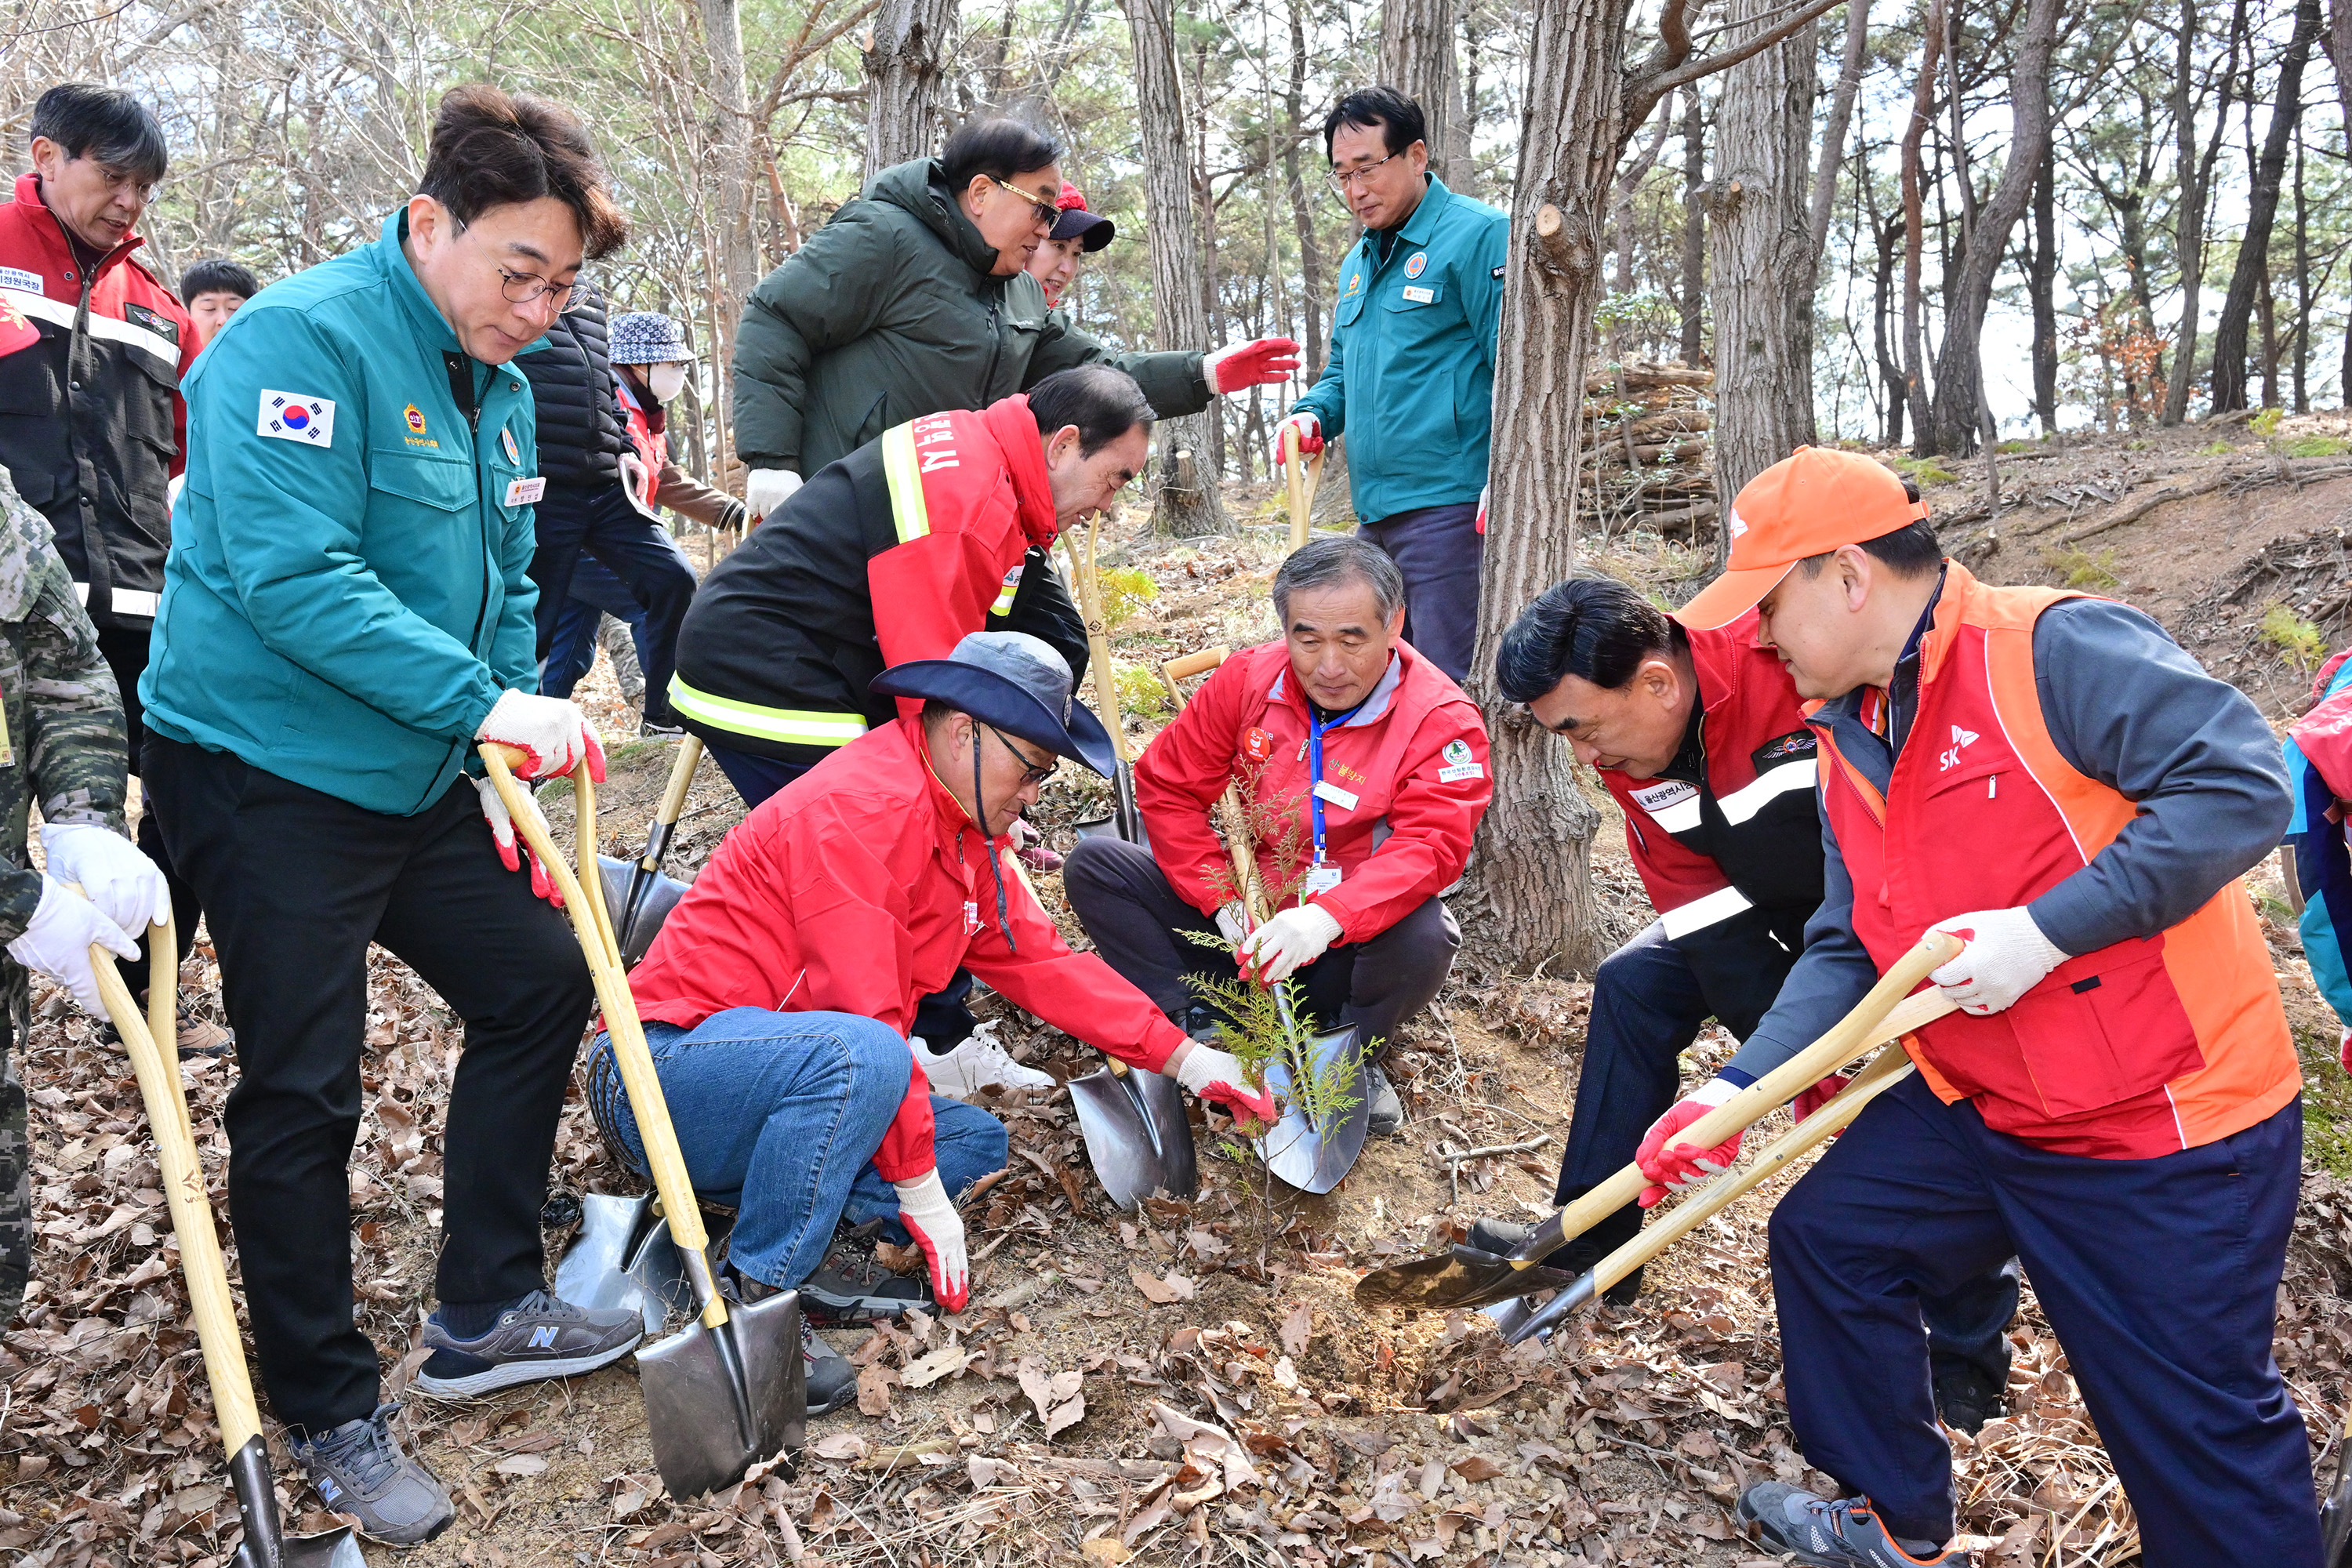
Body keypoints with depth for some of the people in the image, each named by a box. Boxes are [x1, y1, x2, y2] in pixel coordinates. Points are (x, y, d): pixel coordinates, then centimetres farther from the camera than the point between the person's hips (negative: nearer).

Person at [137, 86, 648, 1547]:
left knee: (541, 984, 11)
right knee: (303, 1096, -2)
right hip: (266, 773, -9)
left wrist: (502, 765, 6)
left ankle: (486, 1314, 27)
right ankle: (331, 1417, 16)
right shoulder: (302, 341, -18)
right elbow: (293, 577, -27)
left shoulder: (500, 384, 9)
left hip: (418, 775, 9)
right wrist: (483, 706, -30)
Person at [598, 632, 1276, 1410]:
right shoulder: (860, 807, -21)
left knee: (977, 1142, 3)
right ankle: (756, 1302, -23)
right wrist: (919, 1190, -19)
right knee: (858, 1055, -36)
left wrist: (1182, 1058, 6)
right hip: (671, 1065, -10)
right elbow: (865, 1017, -25)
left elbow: (1042, 960, 12)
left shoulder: (967, 834, 10)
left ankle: (787, 1247, -11)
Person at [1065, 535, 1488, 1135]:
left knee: (1424, 937, -37)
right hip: (1243, 926, 3)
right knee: (1093, 864, -11)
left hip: (1344, 948, -3)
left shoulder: (1442, 719, -16)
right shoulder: (1247, 679, -5)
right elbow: (1167, 786, -2)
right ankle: (1201, 1028, -13)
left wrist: (1327, 917, -46)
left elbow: (1431, 845, -29)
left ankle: (1354, 1056, -5)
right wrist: (1223, 899, -14)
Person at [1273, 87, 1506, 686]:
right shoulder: (1358, 264, 21)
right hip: (1377, 511, 9)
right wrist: (1313, 415, 9)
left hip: (1450, 506, -9)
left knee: (1448, 682, -11)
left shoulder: (1479, 236, -5)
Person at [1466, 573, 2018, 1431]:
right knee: (1635, 982, 0)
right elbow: (1698, 904, -12)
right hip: (1796, 912, 7)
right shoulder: (1631, 751, -13)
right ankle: (1588, 1237, 12)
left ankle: (1966, 1362, 6)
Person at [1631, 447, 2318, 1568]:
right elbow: (1846, 952, 7)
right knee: (1825, 1233, 14)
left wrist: (2047, 930, -28)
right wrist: (1735, 1093, -5)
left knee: (2197, 1430, 1)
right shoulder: (1849, 744, 7)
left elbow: (2243, 784, -25)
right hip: (1979, 1111, 9)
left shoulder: (2054, 649, -19)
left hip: (2172, 1122, -8)